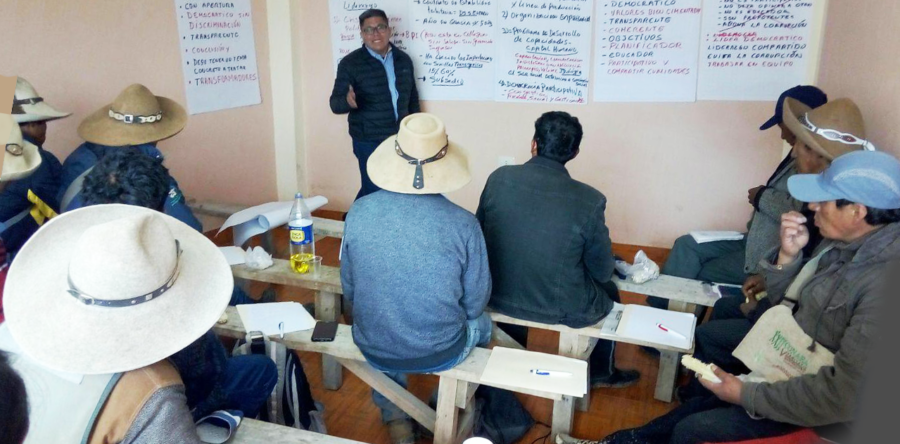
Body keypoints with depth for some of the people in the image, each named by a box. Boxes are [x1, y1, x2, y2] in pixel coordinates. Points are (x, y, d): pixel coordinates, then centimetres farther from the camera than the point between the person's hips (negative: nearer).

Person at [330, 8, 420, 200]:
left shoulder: (403, 59, 5)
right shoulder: (350, 63, -8)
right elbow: (335, 103, -13)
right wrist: (348, 101, -36)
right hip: (370, 142, -5)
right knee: (375, 192, -4)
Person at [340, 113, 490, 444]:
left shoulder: (359, 213, -15)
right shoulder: (463, 224, -21)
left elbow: (349, 290, -2)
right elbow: (475, 302, -9)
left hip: (373, 350, 2)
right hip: (441, 354, -1)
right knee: (481, 323, 32)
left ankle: (394, 416, 38)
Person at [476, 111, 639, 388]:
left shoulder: (499, 178, -13)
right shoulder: (589, 200, -21)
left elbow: (480, 235, 1)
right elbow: (602, 272, -9)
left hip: (497, 296, 3)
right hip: (561, 309, -2)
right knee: (610, 292, 29)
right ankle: (601, 373, 48)